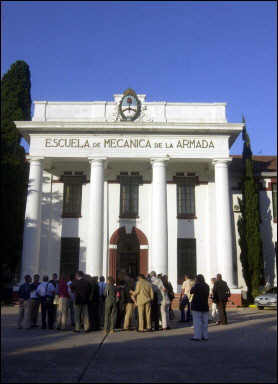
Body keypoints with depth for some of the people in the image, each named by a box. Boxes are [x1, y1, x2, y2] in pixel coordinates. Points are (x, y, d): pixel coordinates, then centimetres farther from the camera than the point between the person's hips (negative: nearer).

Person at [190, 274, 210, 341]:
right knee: (204, 321, 12)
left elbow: (191, 291, -4)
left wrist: (194, 284, 3)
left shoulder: (197, 285, -14)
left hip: (197, 306, -7)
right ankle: (205, 336, 17)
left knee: (197, 322, -3)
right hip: (205, 306, 7)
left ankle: (197, 336, -4)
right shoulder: (207, 286, 6)